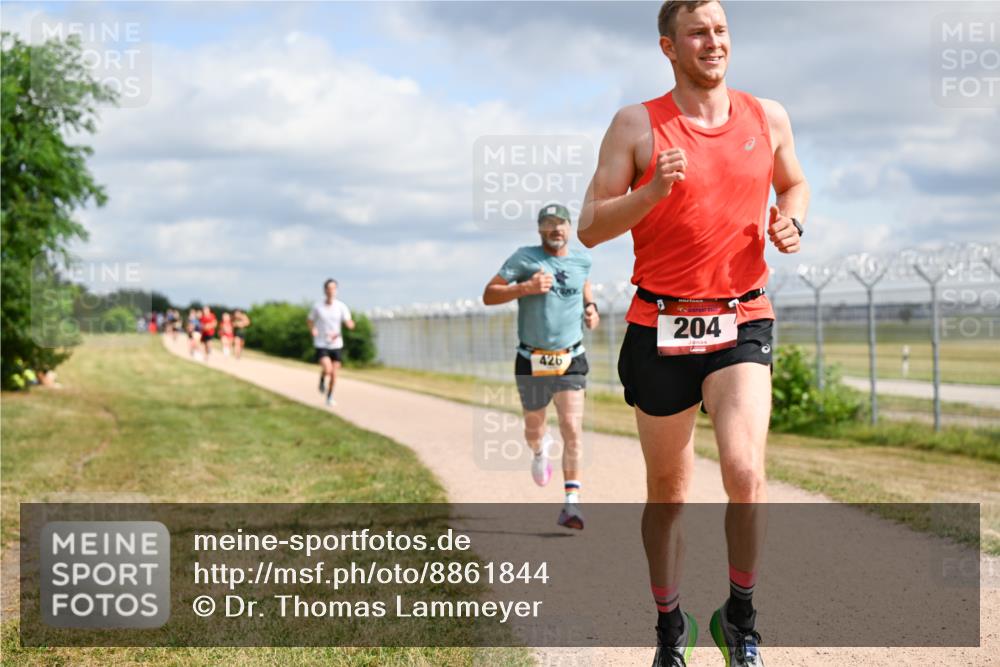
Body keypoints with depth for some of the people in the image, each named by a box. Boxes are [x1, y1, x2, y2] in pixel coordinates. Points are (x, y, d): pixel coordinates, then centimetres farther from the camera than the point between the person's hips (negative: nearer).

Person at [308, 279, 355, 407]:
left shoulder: (341, 306, -4)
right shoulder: (317, 306, -4)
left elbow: (349, 324, -11)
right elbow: (310, 321, 9)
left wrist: (350, 323, -35)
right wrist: (313, 330, -12)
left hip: (336, 345, 2)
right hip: (321, 345, -2)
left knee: (334, 373, 6)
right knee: (327, 369, -21)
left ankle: (330, 397, 27)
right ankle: (322, 379, 13)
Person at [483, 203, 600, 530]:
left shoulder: (582, 258, 5)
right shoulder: (524, 258, -6)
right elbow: (489, 295, -6)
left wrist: (590, 307, 10)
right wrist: (525, 288, -21)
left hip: (570, 361, 1)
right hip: (531, 363, -1)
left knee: (572, 429, -16)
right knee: (533, 429, 15)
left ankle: (571, 502, -15)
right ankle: (540, 449, 53)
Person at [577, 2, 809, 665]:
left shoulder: (768, 117, 6)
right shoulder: (636, 125, -2)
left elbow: (794, 184, 25)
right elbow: (590, 228, -3)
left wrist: (791, 221, 2)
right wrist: (651, 192, -20)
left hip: (742, 321, 1)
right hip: (661, 326, -1)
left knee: (745, 472, -20)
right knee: (667, 492, 10)